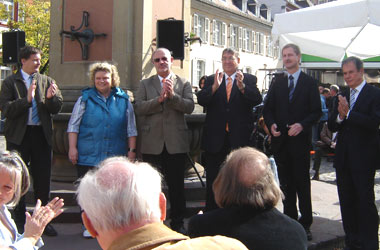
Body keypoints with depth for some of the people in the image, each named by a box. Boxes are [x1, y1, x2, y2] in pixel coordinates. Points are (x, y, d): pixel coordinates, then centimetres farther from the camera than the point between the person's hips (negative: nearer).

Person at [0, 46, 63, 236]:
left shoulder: (47, 81, 10)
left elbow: (57, 108, 2)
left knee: (43, 180, 7)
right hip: (18, 136, -2)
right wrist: (27, 99, -23)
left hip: (42, 135, 3)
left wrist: (51, 97, -18)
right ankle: (19, 222, 18)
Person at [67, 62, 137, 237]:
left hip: (116, 156, 1)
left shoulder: (123, 100, 9)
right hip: (88, 156, -1)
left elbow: (131, 129, 12)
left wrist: (132, 150, 7)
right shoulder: (85, 99, 5)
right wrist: (72, 148, -4)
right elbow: (73, 125, 4)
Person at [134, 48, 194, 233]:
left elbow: (189, 107, -6)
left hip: (176, 143, 0)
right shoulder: (145, 84, 9)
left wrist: (172, 95, -19)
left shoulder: (184, 83, 8)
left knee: (176, 185, 6)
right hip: (152, 143, 1)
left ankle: (178, 223, 18)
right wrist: (159, 99, -16)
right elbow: (139, 108, -5)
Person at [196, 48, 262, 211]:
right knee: (212, 178, 10)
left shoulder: (249, 80, 2)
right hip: (215, 137, 2)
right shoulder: (211, 80, 6)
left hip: (239, 138, -1)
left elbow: (257, 100, -14)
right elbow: (201, 100, -8)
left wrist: (242, 87, -29)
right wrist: (215, 86, -24)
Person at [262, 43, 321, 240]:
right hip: (280, 140, 4)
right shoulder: (277, 82, 11)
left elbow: (316, 111, -3)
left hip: (300, 139, -4)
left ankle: (305, 224, 8)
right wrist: (271, 124, -8)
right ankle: (289, 220, 20)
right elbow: (267, 108, 11)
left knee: (302, 183, -1)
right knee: (286, 183, 10)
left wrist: (302, 125, -17)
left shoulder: (309, 83, 1)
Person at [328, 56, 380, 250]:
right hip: (343, 157, 6)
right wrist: (339, 116, -12)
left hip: (364, 157, -6)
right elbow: (332, 126, 8)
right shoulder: (342, 96, 13)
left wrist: (348, 113, -21)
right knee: (347, 201, 12)